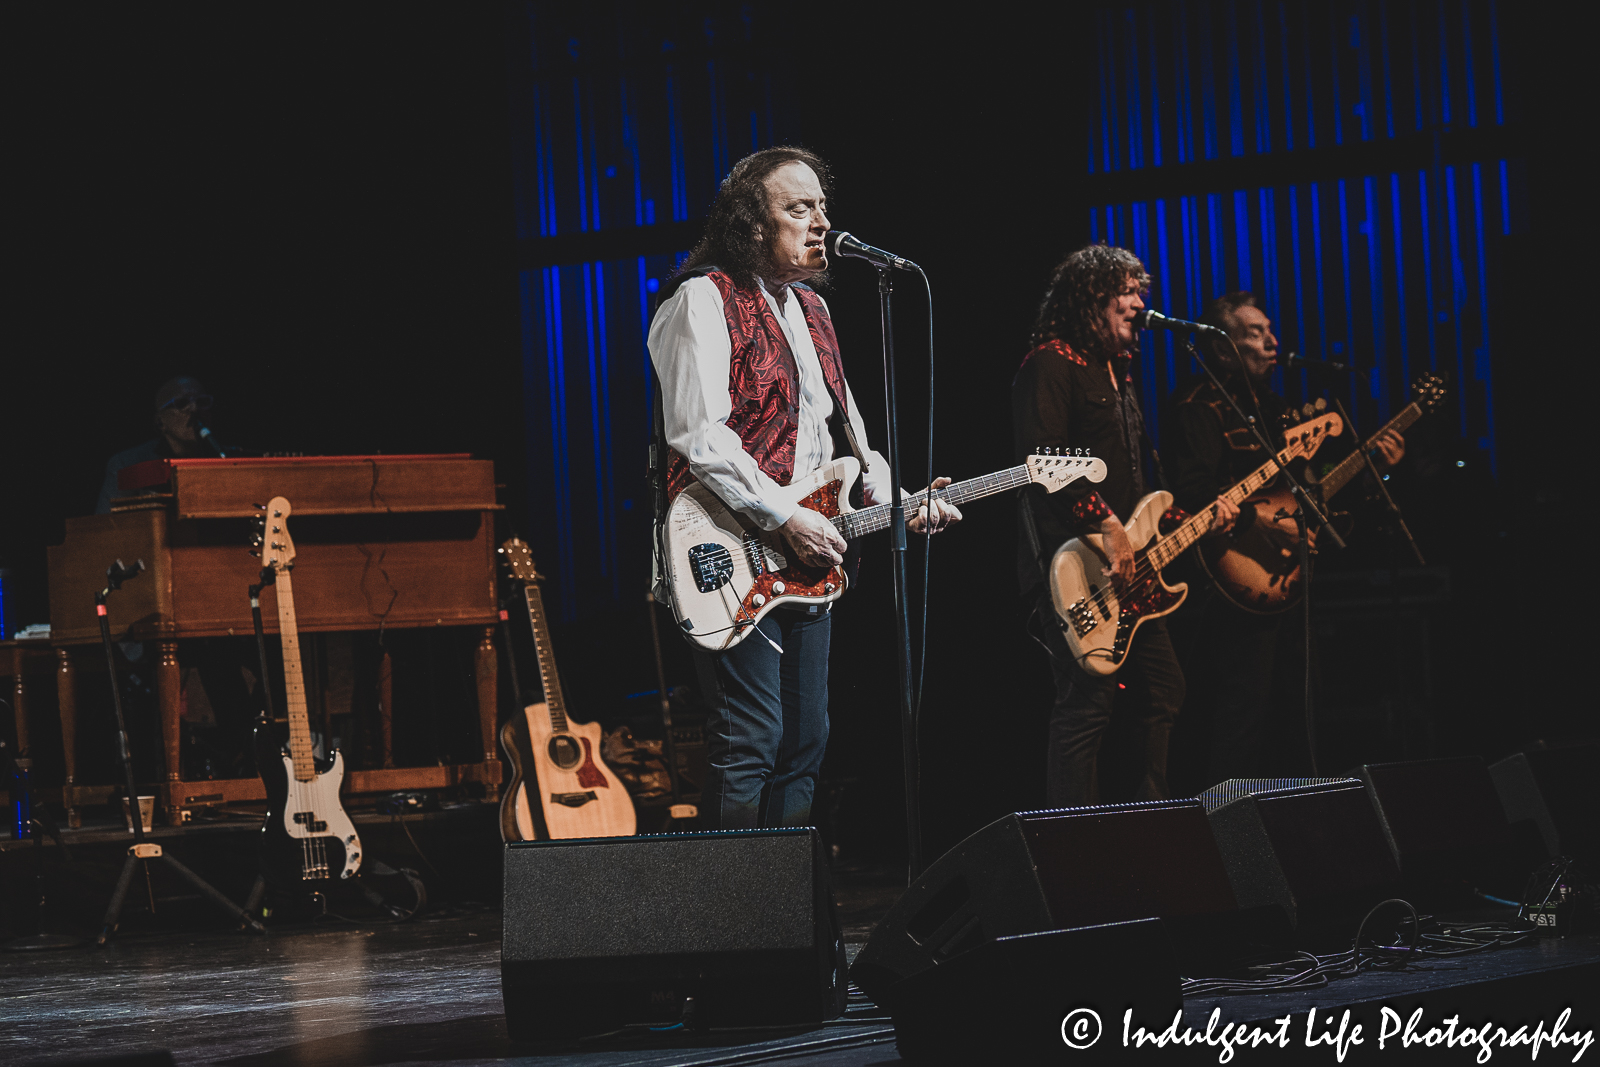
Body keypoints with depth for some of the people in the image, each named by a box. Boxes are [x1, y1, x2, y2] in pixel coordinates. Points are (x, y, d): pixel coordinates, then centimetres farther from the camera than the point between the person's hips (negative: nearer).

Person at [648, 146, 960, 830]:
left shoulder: (811, 311, 19)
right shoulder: (704, 300, -8)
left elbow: (848, 433, 24)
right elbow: (700, 439, -17)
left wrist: (896, 501, 6)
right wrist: (786, 521, -19)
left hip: (809, 557, 9)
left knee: (804, 747, 9)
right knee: (748, 746, -12)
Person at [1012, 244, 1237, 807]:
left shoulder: (1116, 370, 23)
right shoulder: (1052, 365, -8)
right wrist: (1106, 526, -25)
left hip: (1128, 570, 10)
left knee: (1162, 693, 12)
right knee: (1088, 703, -14)